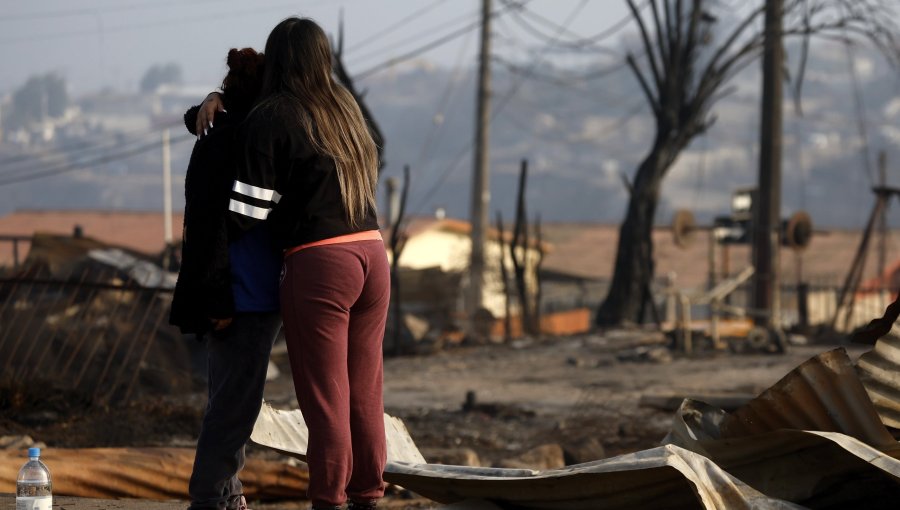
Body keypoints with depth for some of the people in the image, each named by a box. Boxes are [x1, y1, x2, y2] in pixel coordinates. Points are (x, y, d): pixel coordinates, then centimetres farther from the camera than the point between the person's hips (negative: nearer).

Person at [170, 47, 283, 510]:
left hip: (260, 294, 10)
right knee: (234, 404, -6)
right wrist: (218, 299, -21)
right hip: (244, 298, -10)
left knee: (232, 401, 15)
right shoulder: (221, 143, -14)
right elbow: (206, 225, -19)